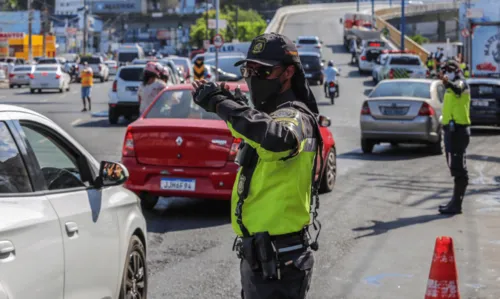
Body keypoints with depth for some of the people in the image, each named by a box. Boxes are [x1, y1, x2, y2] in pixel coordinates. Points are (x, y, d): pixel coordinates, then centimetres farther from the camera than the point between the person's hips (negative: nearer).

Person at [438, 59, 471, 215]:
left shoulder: (461, 82, -12)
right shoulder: (453, 86, 20)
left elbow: (457, 89, -37)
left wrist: (448, 83, -57)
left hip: (457, 130, -11)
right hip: (453, 130, 11)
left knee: (458, 167, -10)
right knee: (455, 167, 15)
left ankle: (456, 204, -11)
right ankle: (455, 201, 22)